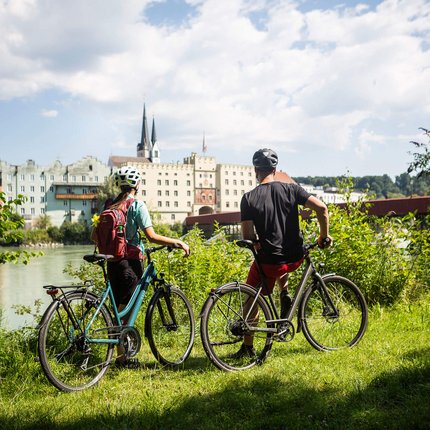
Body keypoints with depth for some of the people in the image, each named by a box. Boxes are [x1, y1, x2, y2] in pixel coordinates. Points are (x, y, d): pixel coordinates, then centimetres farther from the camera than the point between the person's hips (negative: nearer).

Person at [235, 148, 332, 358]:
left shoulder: (249, 198, -8)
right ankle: (285, 296, 22)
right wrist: (324, 235, 5)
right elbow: (322, 208, -9)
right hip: (296, 258, 3)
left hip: (269, 262, -3)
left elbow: (247, 236, -10)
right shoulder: (291, 189, -2)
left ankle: (248, 347, 22)